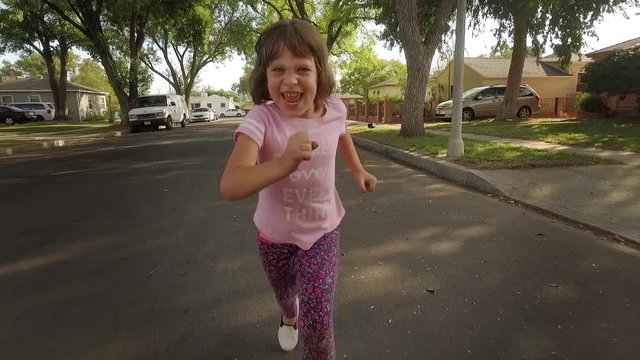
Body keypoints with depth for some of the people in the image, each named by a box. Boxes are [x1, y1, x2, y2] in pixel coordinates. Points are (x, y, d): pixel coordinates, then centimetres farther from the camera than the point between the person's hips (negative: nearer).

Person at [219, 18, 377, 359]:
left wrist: (358, 169, 7)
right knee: (284, 292, 28)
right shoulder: (261, 119, -29)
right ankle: (289, 317, 65)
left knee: (318, 320, -10)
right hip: (274, 234, 0)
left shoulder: (335, 109, -17)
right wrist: (283, 163, -59)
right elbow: (229, 187, -45)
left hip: (322, 231, 1)